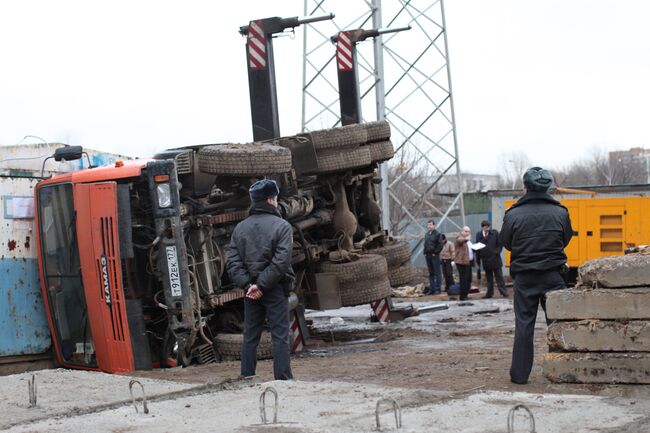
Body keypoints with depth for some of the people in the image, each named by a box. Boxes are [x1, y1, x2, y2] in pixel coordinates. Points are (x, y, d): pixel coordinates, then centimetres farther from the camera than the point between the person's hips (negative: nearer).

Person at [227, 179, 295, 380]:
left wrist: (247, 284, -7)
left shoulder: (240, 228, 8)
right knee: (280, 336, -1)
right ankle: (283, 379, -2)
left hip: (250, 290, 5)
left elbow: (233, 262, 0)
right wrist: (261, 285, -15)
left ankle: (247, 379, 12)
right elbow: (281, 261, -17)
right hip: (274, 289, -4)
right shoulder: (281, 226, -7)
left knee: (250, 337, 10)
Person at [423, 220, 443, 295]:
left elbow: (440, 244, -11)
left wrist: (436, 252, -14)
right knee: (431, 273, 10)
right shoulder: (426, 234, 14)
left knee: (437, 273, -3)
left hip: (434, 255, -7)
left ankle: (437, 289, -3)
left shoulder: (437, 234, -7)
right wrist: (425, 252, 9)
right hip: (428, 255, 7)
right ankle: (431, 289, 14)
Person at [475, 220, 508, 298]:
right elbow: (477, 248, 7)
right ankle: (489, 293, 13)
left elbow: (500, 244, 4)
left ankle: (504, 292, -1)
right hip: (485, 260, 2)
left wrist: (497, 253, -8)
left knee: (499, 277, -1)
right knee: (489, 278, 8)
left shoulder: (495, 233, 0)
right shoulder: (479, 235, 5)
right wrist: (478, 260, 5)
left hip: (495, 259, -2)